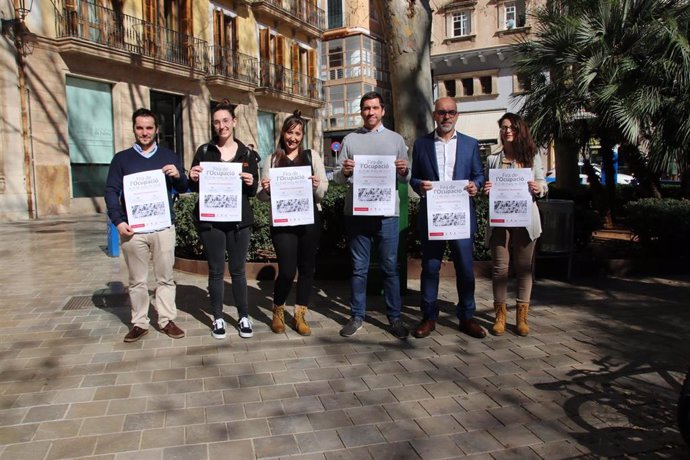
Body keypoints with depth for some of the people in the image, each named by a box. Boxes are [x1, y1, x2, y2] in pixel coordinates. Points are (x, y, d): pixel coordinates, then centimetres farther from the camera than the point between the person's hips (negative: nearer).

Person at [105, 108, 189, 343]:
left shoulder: (170, 156, 10)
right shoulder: (121, 158, 7)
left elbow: (183, 188, 9)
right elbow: (111, 191, 1)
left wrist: (178, 176, -14)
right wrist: (118, 221, -12)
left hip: (164, 227, 1)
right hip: (133, 229, 0)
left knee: (165, 277, 6)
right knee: (137, 280, 7)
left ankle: (167, 320, 14)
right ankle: (139, 323, 16)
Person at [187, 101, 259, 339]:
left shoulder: (246, 153, 5)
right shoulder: (204, 151, 3)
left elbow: (253, 190, 7)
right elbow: (194, 187, 4)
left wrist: (251, 183, -14)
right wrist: (193, 179, -17)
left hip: (239, 219, 1)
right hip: (210, 220, 0)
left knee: (238, 270, 8)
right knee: (216, 271, 7)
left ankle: (243, 316, 20)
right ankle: (218, 318, 19)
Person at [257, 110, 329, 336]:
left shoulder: (312, 156, 7)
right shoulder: (272, 160, 8)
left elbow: (324, 188, 3)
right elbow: (263, 196, 9)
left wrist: (317, 186, -19)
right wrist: (265, 190, -13)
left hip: (310, 220, 1)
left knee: (307, 268, 7)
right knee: (287, 271, -7)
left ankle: (300, 315, 23)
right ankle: (278, 312, 20)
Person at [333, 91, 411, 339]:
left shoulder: (396, 139, 9)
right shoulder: (350, 139, 9)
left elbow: (405, 179, 7)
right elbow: (337, 176, 6)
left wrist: (404, 171, -15)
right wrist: (344, 172, -16)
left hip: (387, 212, 0)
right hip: (356, 212, 1)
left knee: (390, 267, 4)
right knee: (359, 268, 8)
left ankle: (394, 317, 14)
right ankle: (357, 316, 18)